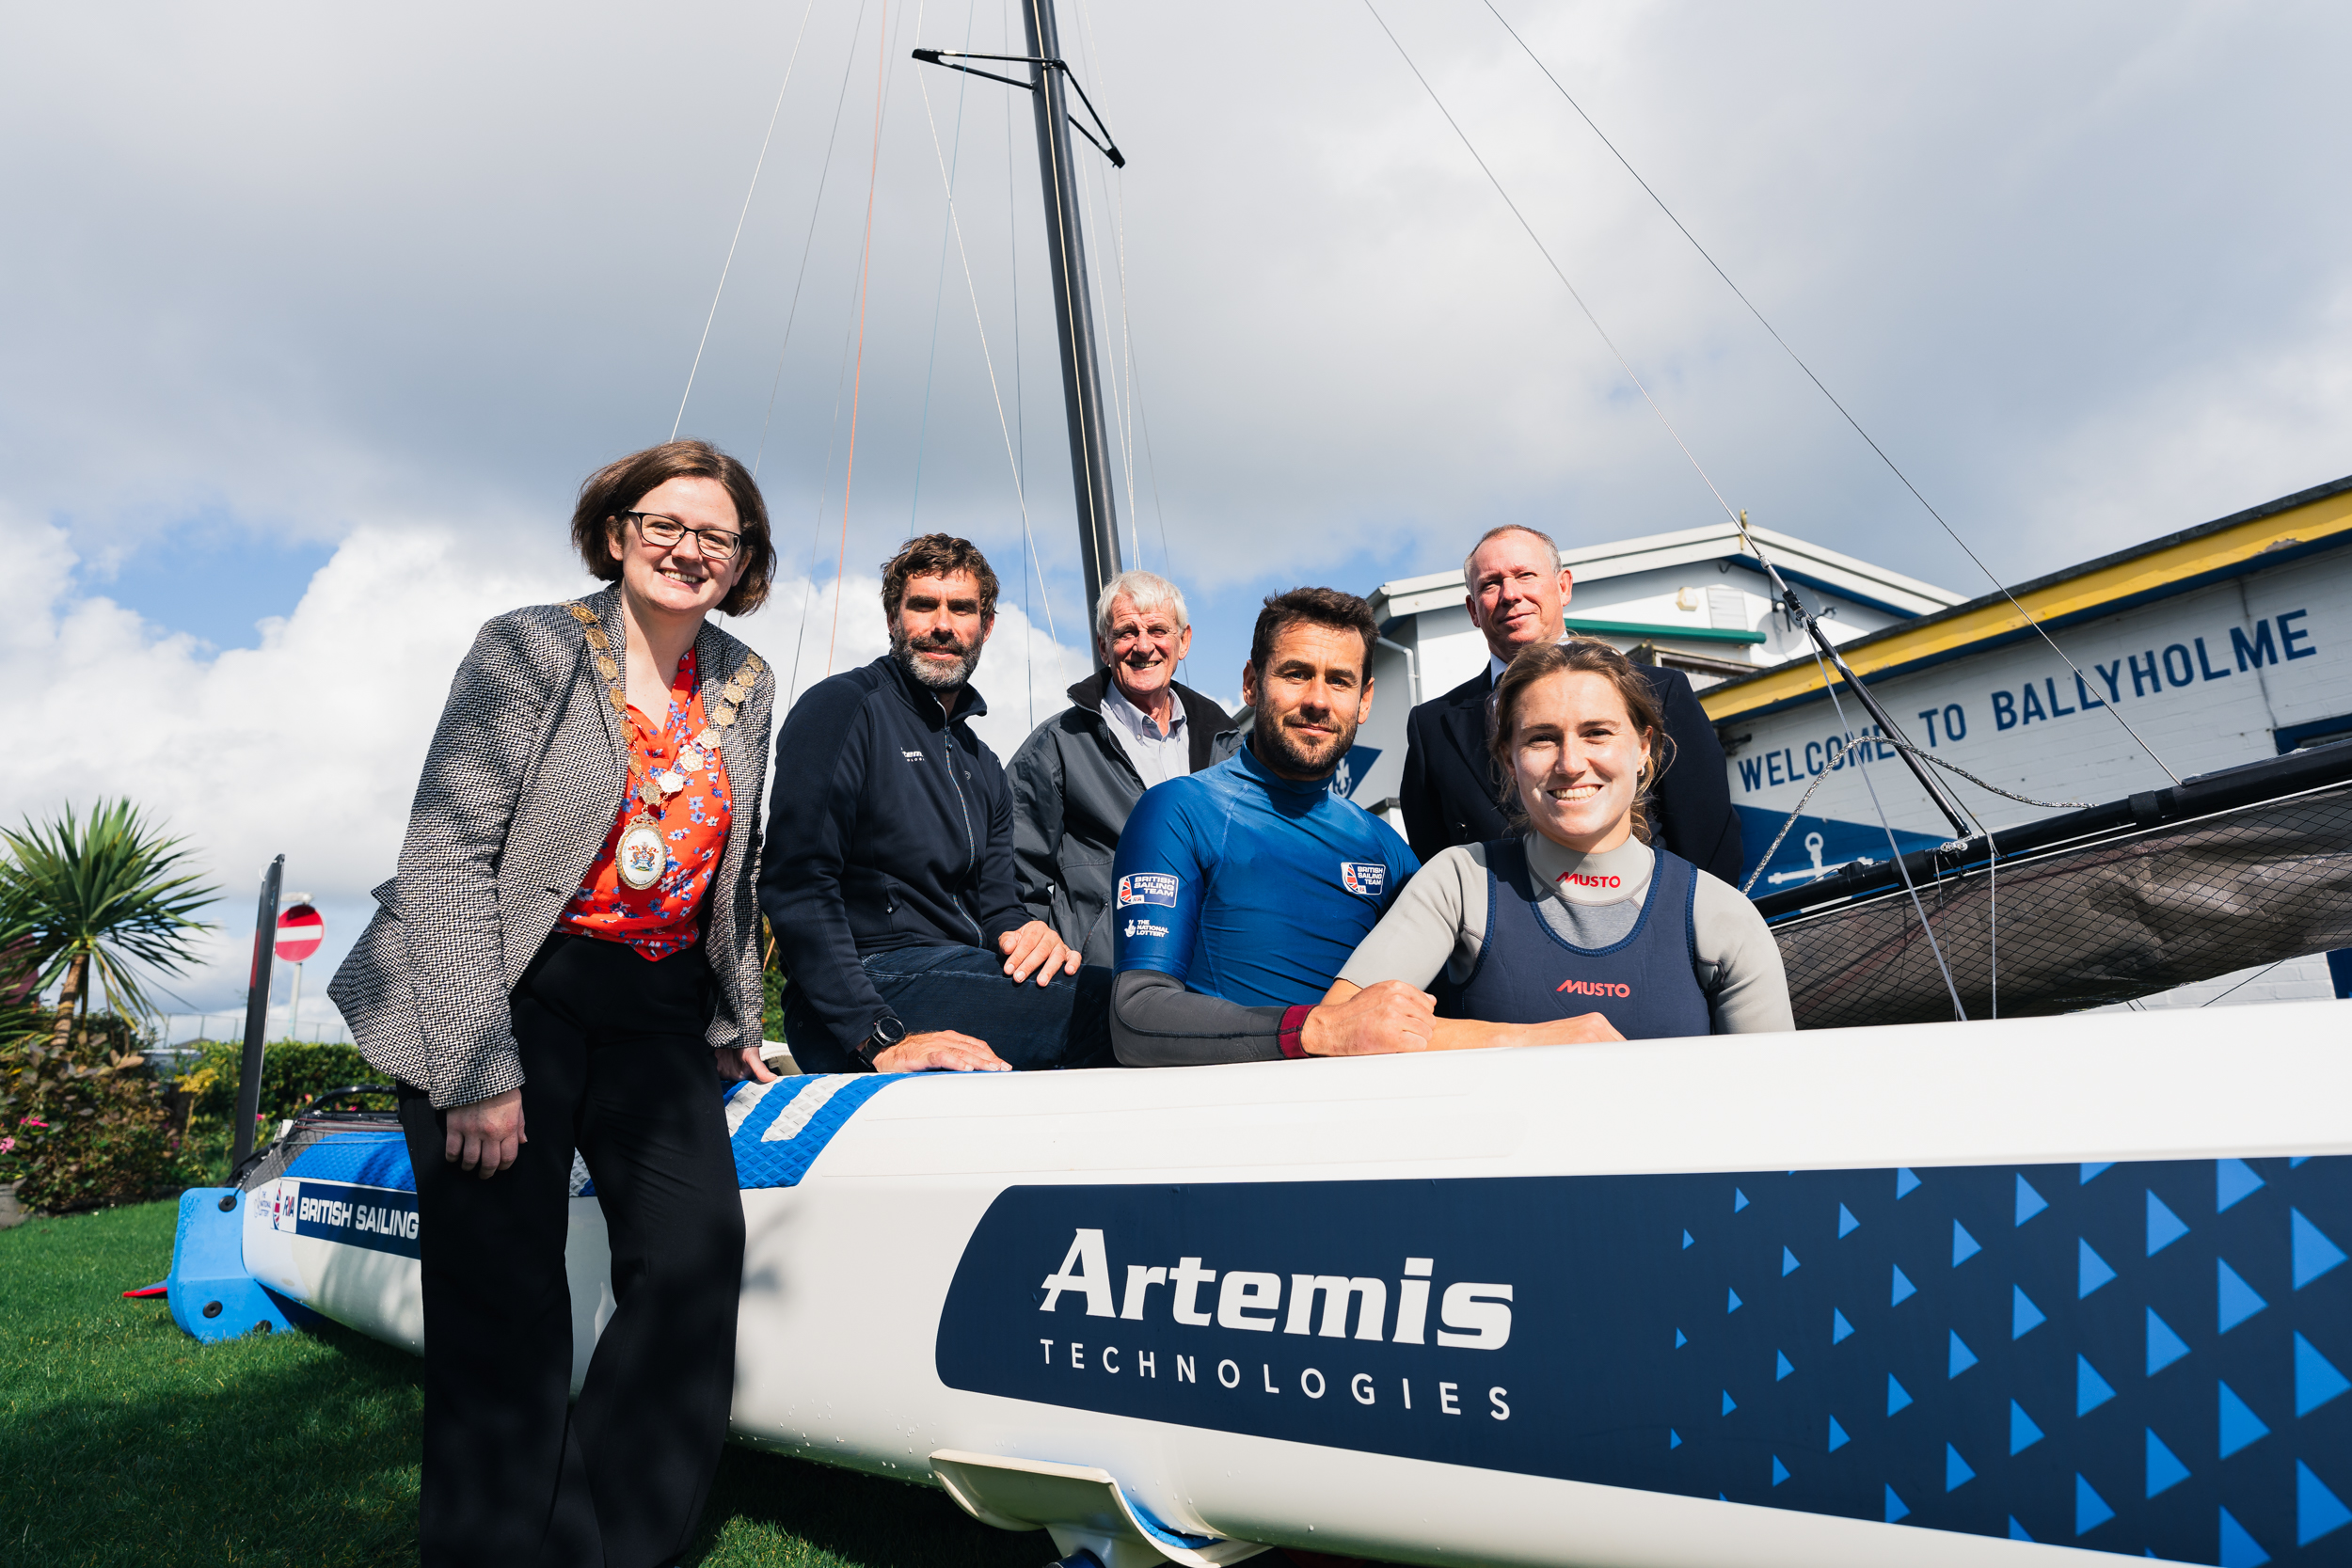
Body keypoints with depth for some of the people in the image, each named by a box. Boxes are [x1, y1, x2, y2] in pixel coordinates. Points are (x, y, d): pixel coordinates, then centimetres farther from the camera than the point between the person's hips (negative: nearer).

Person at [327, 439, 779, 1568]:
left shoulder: (746, 686, 8)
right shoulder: (530, 650, -6)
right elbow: (444, 855, -11)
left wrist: (736, 1025, 19)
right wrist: (476, 1066, -16)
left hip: (655, 1012, 5)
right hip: (509, 997, -4)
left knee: (698, 1255, -9)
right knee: (503, 1294, -4)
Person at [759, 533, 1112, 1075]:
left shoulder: (983, 766, 23)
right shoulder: (842, 708, -3)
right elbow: (796, 883, -15)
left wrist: (1026, 932, -7)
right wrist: (877, 1038, -24)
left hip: (962, 968, 8)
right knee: (1111, 1005, -28)